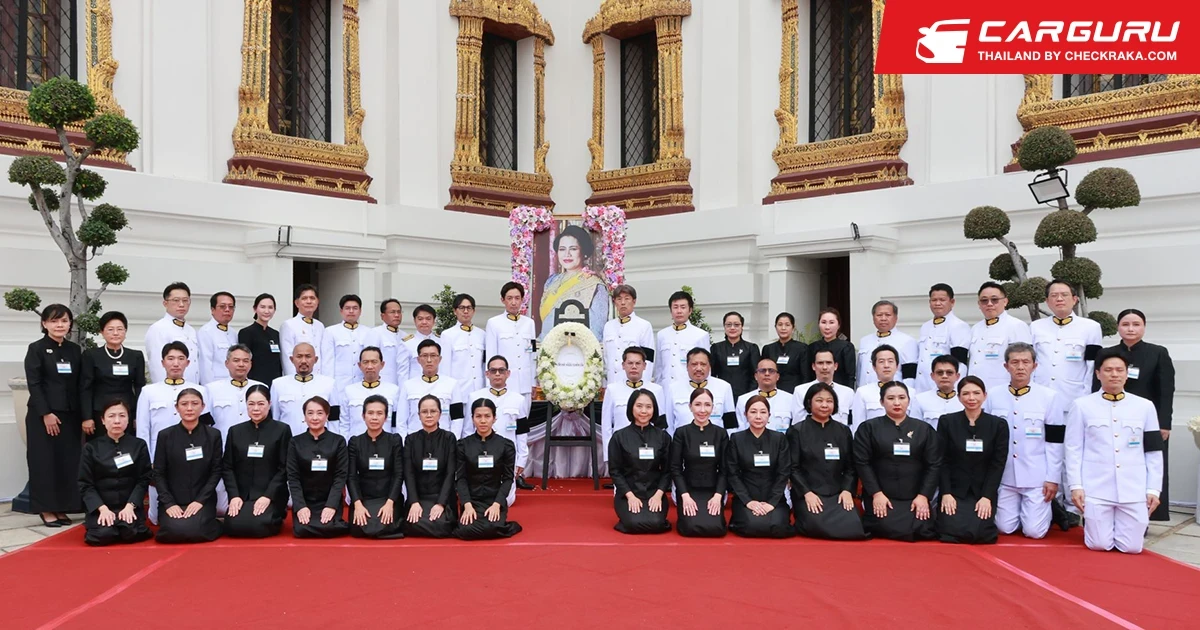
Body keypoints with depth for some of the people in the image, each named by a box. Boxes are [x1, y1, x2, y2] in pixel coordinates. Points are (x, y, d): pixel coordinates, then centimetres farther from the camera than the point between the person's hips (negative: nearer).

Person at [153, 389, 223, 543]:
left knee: (195, 531, -28)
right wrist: (169, 503, -12)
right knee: (175, 530, -28)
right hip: (172, 501, 1)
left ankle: (214, 525, 5)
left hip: (203, 500, 0)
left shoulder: (213, 435, 4)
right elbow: (158, 473, 2)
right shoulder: (165, 435, 3)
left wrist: (200, 500, -12)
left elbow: (216, 472, 2)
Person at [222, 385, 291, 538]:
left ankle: (276, 517, 8)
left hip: (271, 496, -3)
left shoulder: (282, 430, 2)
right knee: (232, 526, -22)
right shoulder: (235, 431, 12)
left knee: (258, 526, -26)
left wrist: (268, 496, -15)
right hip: (241, 495, 3)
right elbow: (227, 467, 7)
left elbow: (284, 468, -3)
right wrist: (234, 495, -8)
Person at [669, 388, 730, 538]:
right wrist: (685, 495, -14)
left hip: (713, 491, 1)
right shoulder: (681, 433, -2)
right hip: (688, 490, -1)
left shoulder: (721, 434, 3)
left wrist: (718, 495, -11)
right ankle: (685, 516, 11)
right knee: (692, 527, -24)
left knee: (715, 528, -21)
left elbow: (724, 469, 2)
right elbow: (675, 468, -3)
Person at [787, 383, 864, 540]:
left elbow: (851, 466, 13)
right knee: (818, 527, -31)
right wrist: (807, 493, -14)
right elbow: (793, 468, -1)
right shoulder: (796, 431, 4)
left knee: (852, 527, -25)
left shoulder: (844, 431, 15)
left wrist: (847, 490, -5)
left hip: (838, 494, 3)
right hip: (807, 495, -3)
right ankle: (802, 525, 2)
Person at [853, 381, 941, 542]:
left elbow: (934, 464, 5)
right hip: (881, 497, -2)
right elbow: (862, 463, -2)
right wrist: (876, 493, -12)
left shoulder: (924, 429, 10)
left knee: (921, 531, -19)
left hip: (915, 498, 2)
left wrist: (924, 495, -7)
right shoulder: (868, 428, 5)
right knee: (888, 530, -23)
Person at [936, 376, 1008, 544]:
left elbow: (998, 464, -1)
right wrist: (946, 493, -11)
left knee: (979, 533, -21)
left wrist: (987, 497, -11)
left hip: (983, 492, 0)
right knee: (951, 532, -21)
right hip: (954, 491, 0)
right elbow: (942, 461, -1)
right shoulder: (946, 422, 1)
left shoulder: (999, 424, 2)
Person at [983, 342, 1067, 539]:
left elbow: (1054, 442, -2)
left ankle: (1050, 508, 27)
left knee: (1034, 531, -4)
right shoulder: (993, 396, 3)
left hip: (1037, 477, -2)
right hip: (1005, 476, 2)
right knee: (1005, 528, 4)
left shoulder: (1050, 397, -3)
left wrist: (1053, 478, -6)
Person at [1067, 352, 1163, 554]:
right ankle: (1091, 520, 29)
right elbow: (1074, 450, 1)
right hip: (1096, 487, -2)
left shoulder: (1145, 406, 8)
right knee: (1100, 545, -3)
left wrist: (1154, 489, 2)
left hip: (1134, 488, 2)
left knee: (1131, 547, 1)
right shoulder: (1082, 405, 2)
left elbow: (1154, 452, 8)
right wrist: (1075, 486, -6)